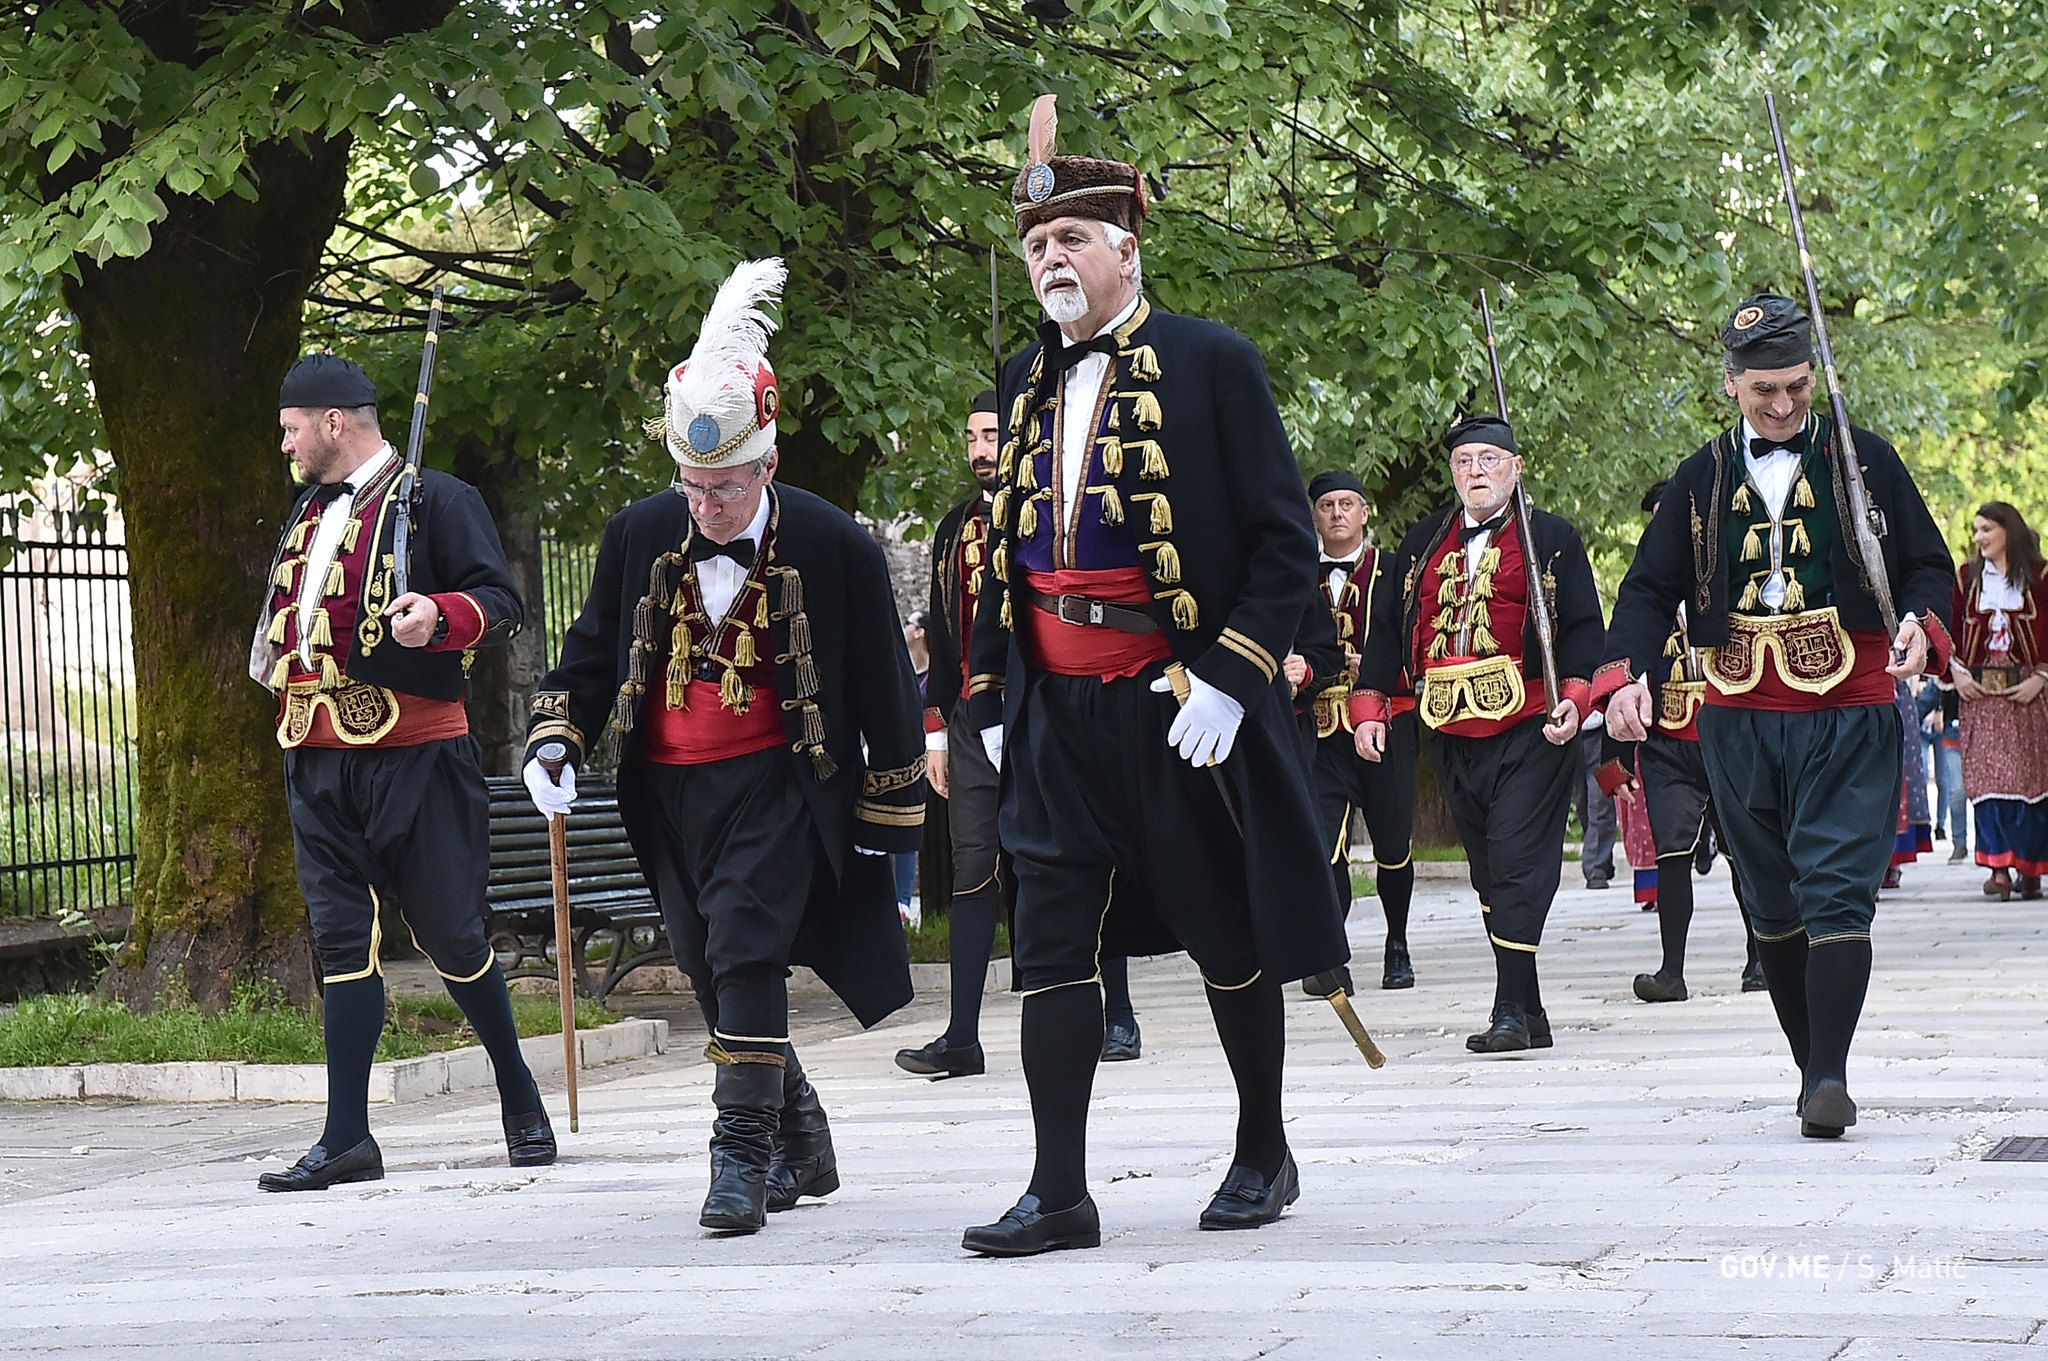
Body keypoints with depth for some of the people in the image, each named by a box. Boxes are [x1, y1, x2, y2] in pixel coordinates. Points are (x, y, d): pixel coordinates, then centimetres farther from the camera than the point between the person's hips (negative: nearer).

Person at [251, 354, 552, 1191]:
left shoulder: (436, 501, -4)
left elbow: (504, 605, -11)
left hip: (414, 755, -6)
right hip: (319, 760, 6)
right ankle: (346, 1139, 1)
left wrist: (441, 614, -28)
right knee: (341, 937, 2)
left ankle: (521, 1102, 20)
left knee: (450, 935, 0)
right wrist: (281, 666, 17)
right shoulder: (307, 516, 18)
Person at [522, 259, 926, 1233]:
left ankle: (744, 1157, -14)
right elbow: (592, 653, 14)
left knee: (745, 952, -19)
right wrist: (555, 743, -2)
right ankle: (802, 1148, 25)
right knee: (713, 972, 9)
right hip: (671, 790, 5)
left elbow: (883, 687, 0)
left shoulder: (832, 547, -9)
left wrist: (892, 817, 3)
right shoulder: (641, 537, 0)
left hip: (777, 786, -5)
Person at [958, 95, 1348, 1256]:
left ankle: (1265, 1152, 26)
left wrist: (1230, 675, -15)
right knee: (1052, 944, -2)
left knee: (1232, 940, 8)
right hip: (1060, 713, 5)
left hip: (1184, 710, -4)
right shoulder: (1028, 382, 12)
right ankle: (1060, 1194, -1)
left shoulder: (1211, 363, -5)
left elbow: (1285, 541, -7)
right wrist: (994, 694, 12)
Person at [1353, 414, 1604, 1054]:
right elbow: (1388, 628, 16)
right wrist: (1369, 706, 7)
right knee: (1488, 874, 8)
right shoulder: (1424, 542, 15)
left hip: (1529, 733, -5)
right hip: (1454, 736, 5)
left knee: (1518, 865, -12)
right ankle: (1529, 1014, 15)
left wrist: (1575, 696, -15)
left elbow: (1584, 626, 0)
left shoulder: (1552, 539, 3)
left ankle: (1512, 1011, -13)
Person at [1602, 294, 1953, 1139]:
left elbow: (1927, 564, 8)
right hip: (1740, 722, 3)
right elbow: (1649, 588, 8)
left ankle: (1830, 1077, -16)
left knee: (1836, 891, -14)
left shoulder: (1865, 461, 4)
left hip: (1850, 717, -3)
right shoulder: (1702, 479, 8)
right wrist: (1628, 676, -9)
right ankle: (1815, 1073, 19)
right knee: (1773, 906, 8)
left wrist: (1921, 625, -14)